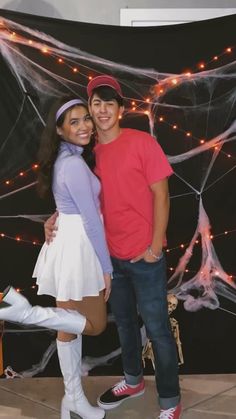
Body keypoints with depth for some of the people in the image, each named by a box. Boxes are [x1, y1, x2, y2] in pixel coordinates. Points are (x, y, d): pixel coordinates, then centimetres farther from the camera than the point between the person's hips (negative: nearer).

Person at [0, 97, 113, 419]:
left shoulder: (64, 159, 11)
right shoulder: (75, 164, -18)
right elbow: (91, 220, -17)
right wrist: (106, 267, -12)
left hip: (68, 243, 9)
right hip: (78, 247, -9)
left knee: (70, 326, 15)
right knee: (95, 325, 4)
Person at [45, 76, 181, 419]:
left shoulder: (142, 142, -11)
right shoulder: (89, 152, 4)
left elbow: (161, 194, -11)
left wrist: (155, 245, -15)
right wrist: (56, 218, -7)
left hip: (145, 256, -5)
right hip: (111, 255, 6)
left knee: (156, 328, 4)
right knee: (124, 322, 21)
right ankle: (133, 381, 43)